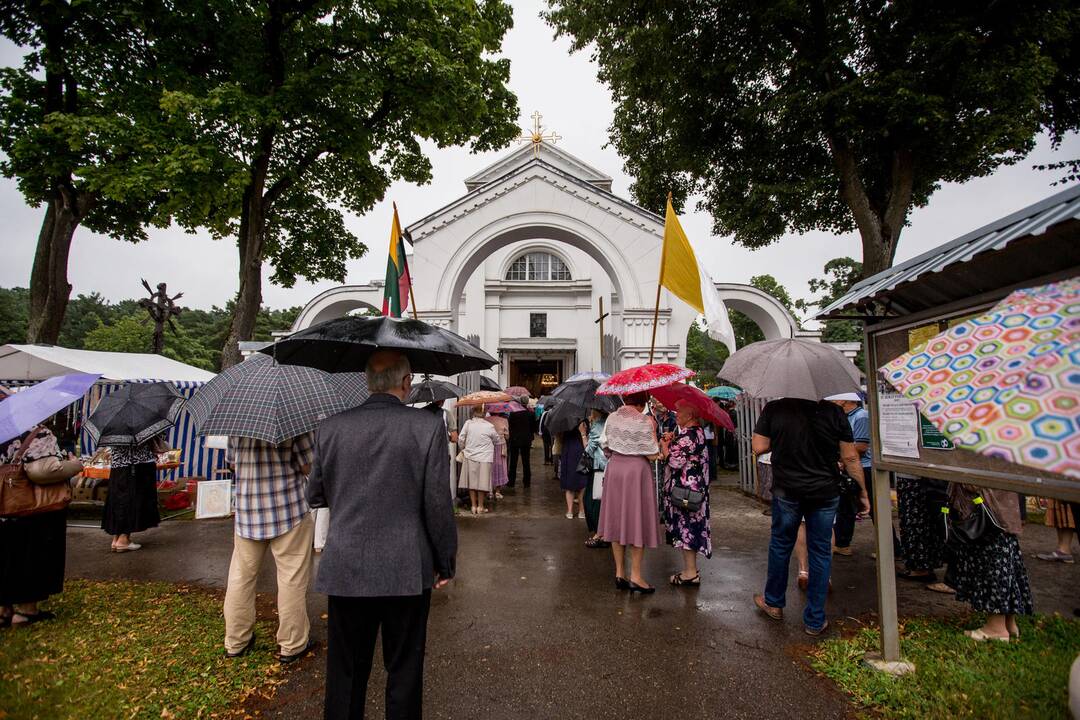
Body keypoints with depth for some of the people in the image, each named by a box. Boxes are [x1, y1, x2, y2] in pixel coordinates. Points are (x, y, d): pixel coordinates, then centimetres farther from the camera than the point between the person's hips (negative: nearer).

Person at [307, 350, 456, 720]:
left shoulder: (330, 427, -3)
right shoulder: (428, 426, -12)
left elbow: (315, 496, 7)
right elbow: (438, 504, -11)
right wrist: (445, 563, 1)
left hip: (344, 571, 2)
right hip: (408, 572, -2)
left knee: (345, 670, 19)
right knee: (404, 669, 16)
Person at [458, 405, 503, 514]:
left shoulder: (468, 423, -8)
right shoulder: (489, 426, -10)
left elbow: (461, 439, -4)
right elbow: (497, 440, 5)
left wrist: (463, 448, 15)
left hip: (470, 457, 2)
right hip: (484, 458, -2)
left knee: (472, 481, 11)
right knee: (482, 482, 8)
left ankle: (474, 506, 17)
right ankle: (480, 506, 15)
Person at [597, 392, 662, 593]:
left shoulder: (611, 418, 3)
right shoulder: (645, 421, -14)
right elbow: (652, 455, -12)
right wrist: (653, 431, -1)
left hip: (614, 469, 5)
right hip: (637, 470, -5)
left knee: (617, 520, 12)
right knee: (637, 521, 4)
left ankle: (619, 573, 19)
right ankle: (635, 576, 9)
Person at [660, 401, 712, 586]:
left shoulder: (687, 435, -20)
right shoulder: (698, 432, 12)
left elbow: (675, 461, -23)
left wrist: (664, 445, -8)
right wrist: (672, 442, 4)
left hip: (684, 489, -10)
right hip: (696, 487, 10)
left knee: (685, 528, -2)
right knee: (690, 528, 15)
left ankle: (690, 573, 6)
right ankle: (691, 570, 24)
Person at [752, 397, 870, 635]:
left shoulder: (773, 409, -8)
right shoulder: (833, 412, -6)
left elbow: (758, 447, -7)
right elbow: (850, 458, -2)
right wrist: (863, 492, 10)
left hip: (786, 491, 0)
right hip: (825, 493, 0)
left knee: (781, 545, 18)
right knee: (820, 552, 11)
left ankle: (773, 603, 34)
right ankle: (815, 620, 20)